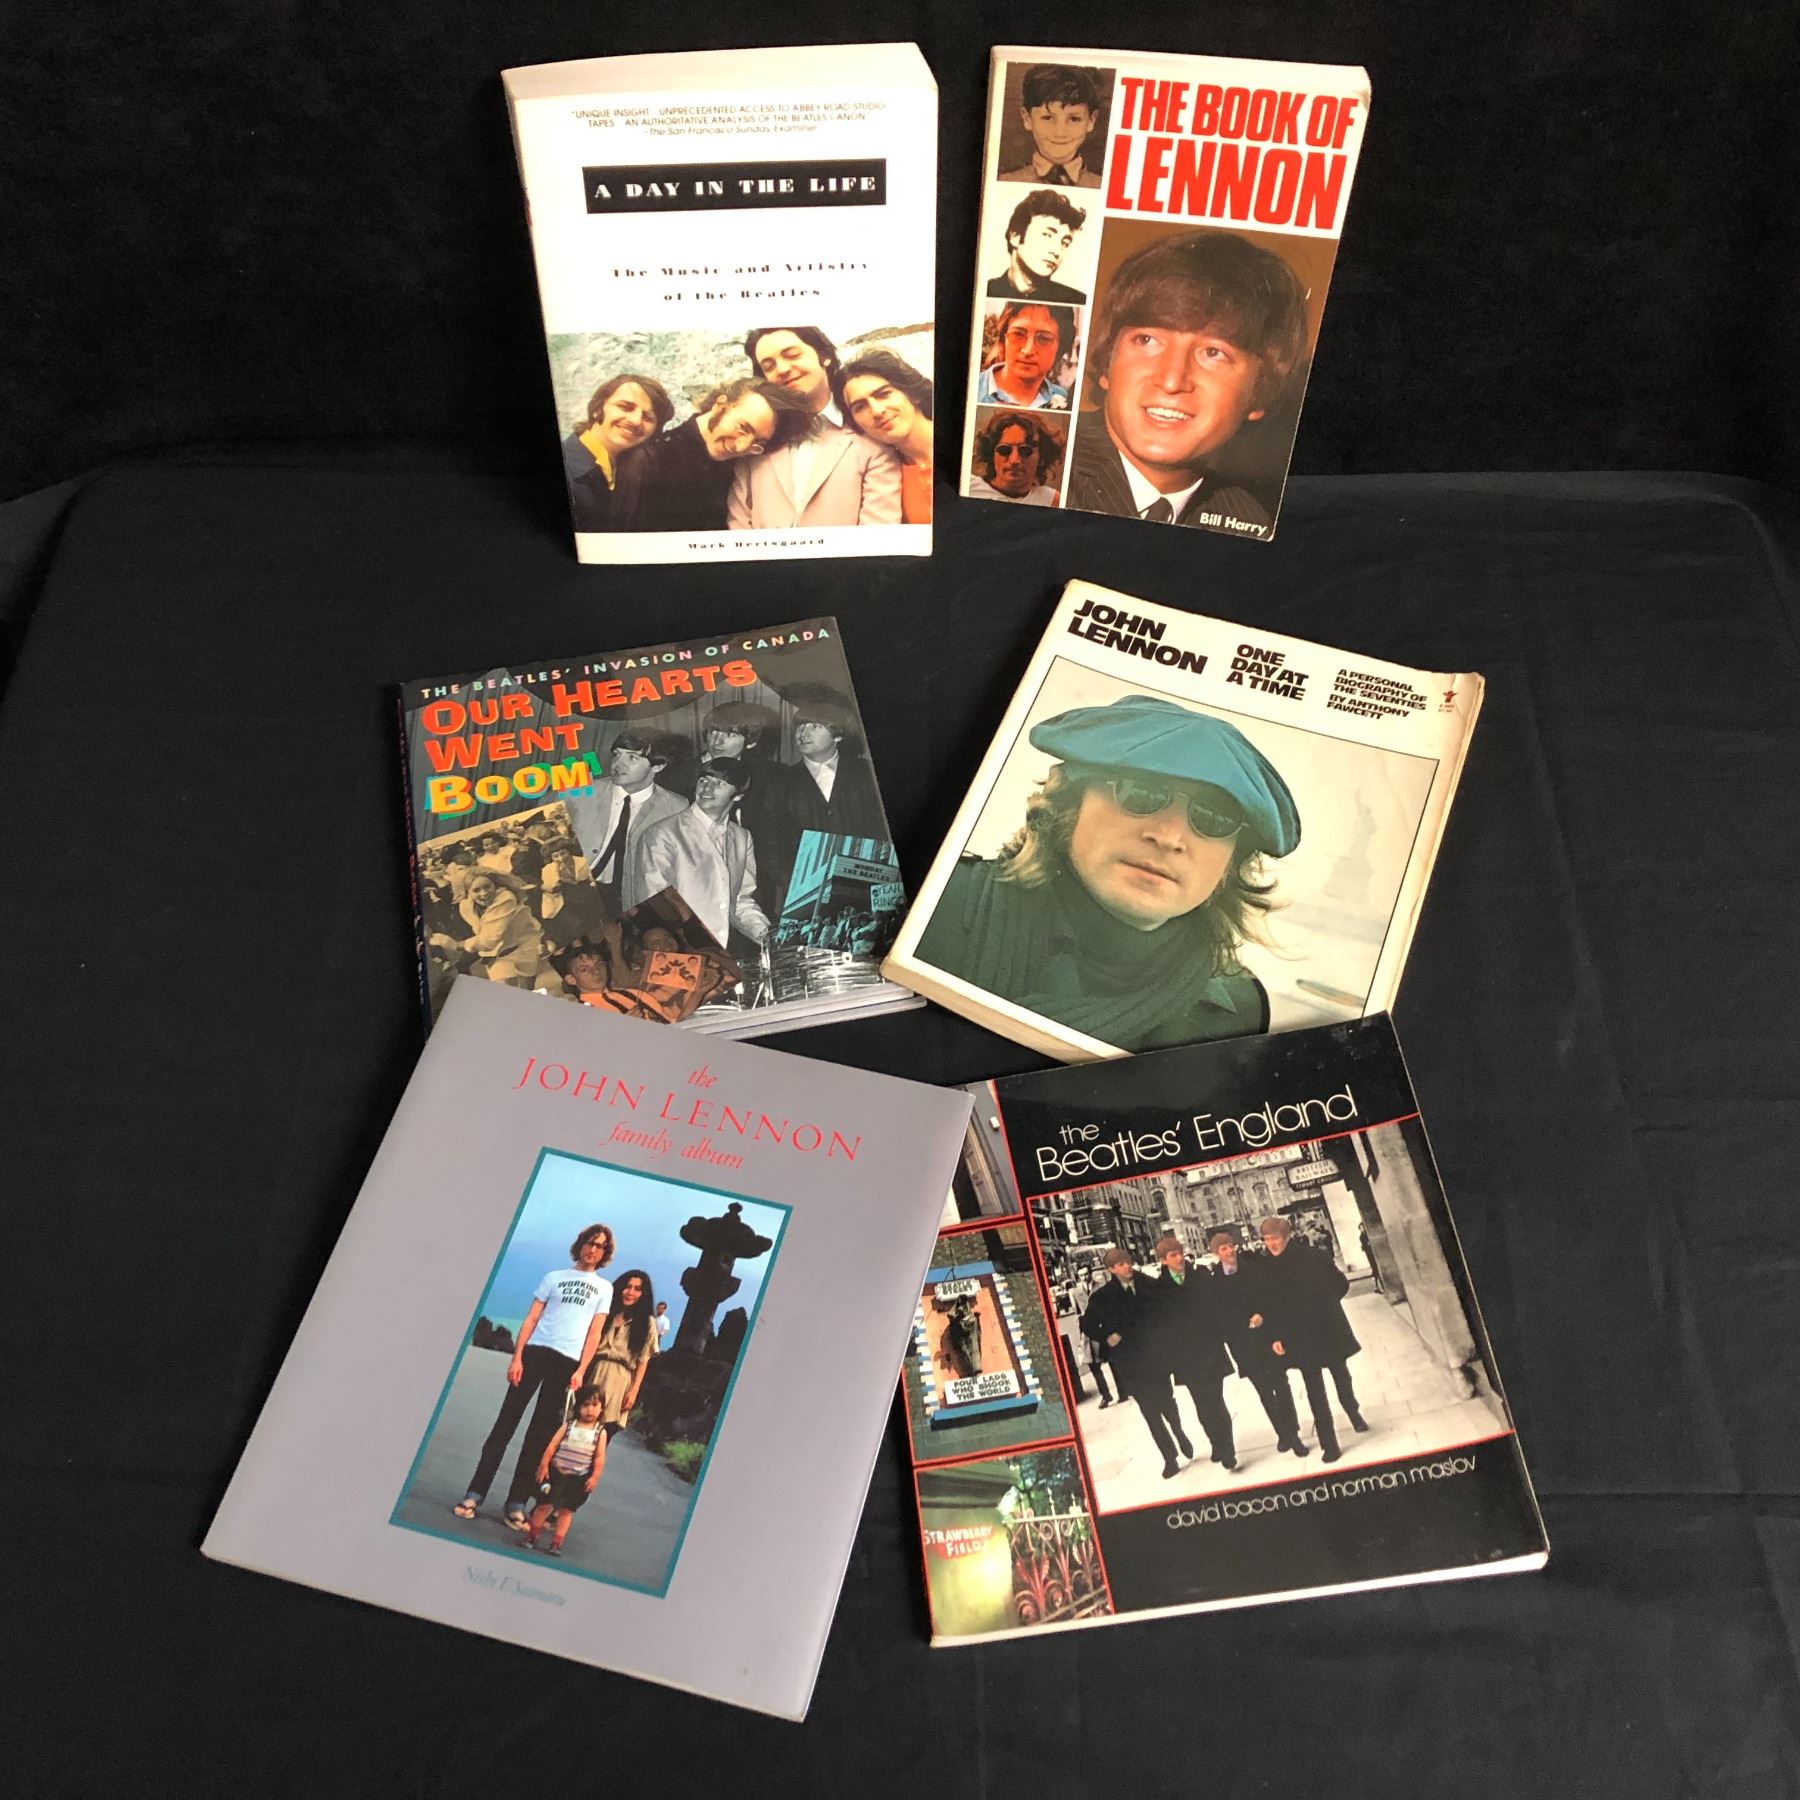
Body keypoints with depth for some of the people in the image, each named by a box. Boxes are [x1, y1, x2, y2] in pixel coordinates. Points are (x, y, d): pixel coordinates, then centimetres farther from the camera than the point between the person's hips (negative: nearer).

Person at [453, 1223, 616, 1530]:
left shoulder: (604, 1288, 12)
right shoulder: (555, 1276, 12)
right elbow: (531, 1319, 7)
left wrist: (580, 1371, -5)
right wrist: (516, 1357, -4)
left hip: (567, 1362, 0)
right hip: (535, 1352, 0)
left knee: (540, 1434, 1)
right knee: (506, 1422, -2)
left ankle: (516, 1504, 4)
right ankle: (475, 1494, 1)